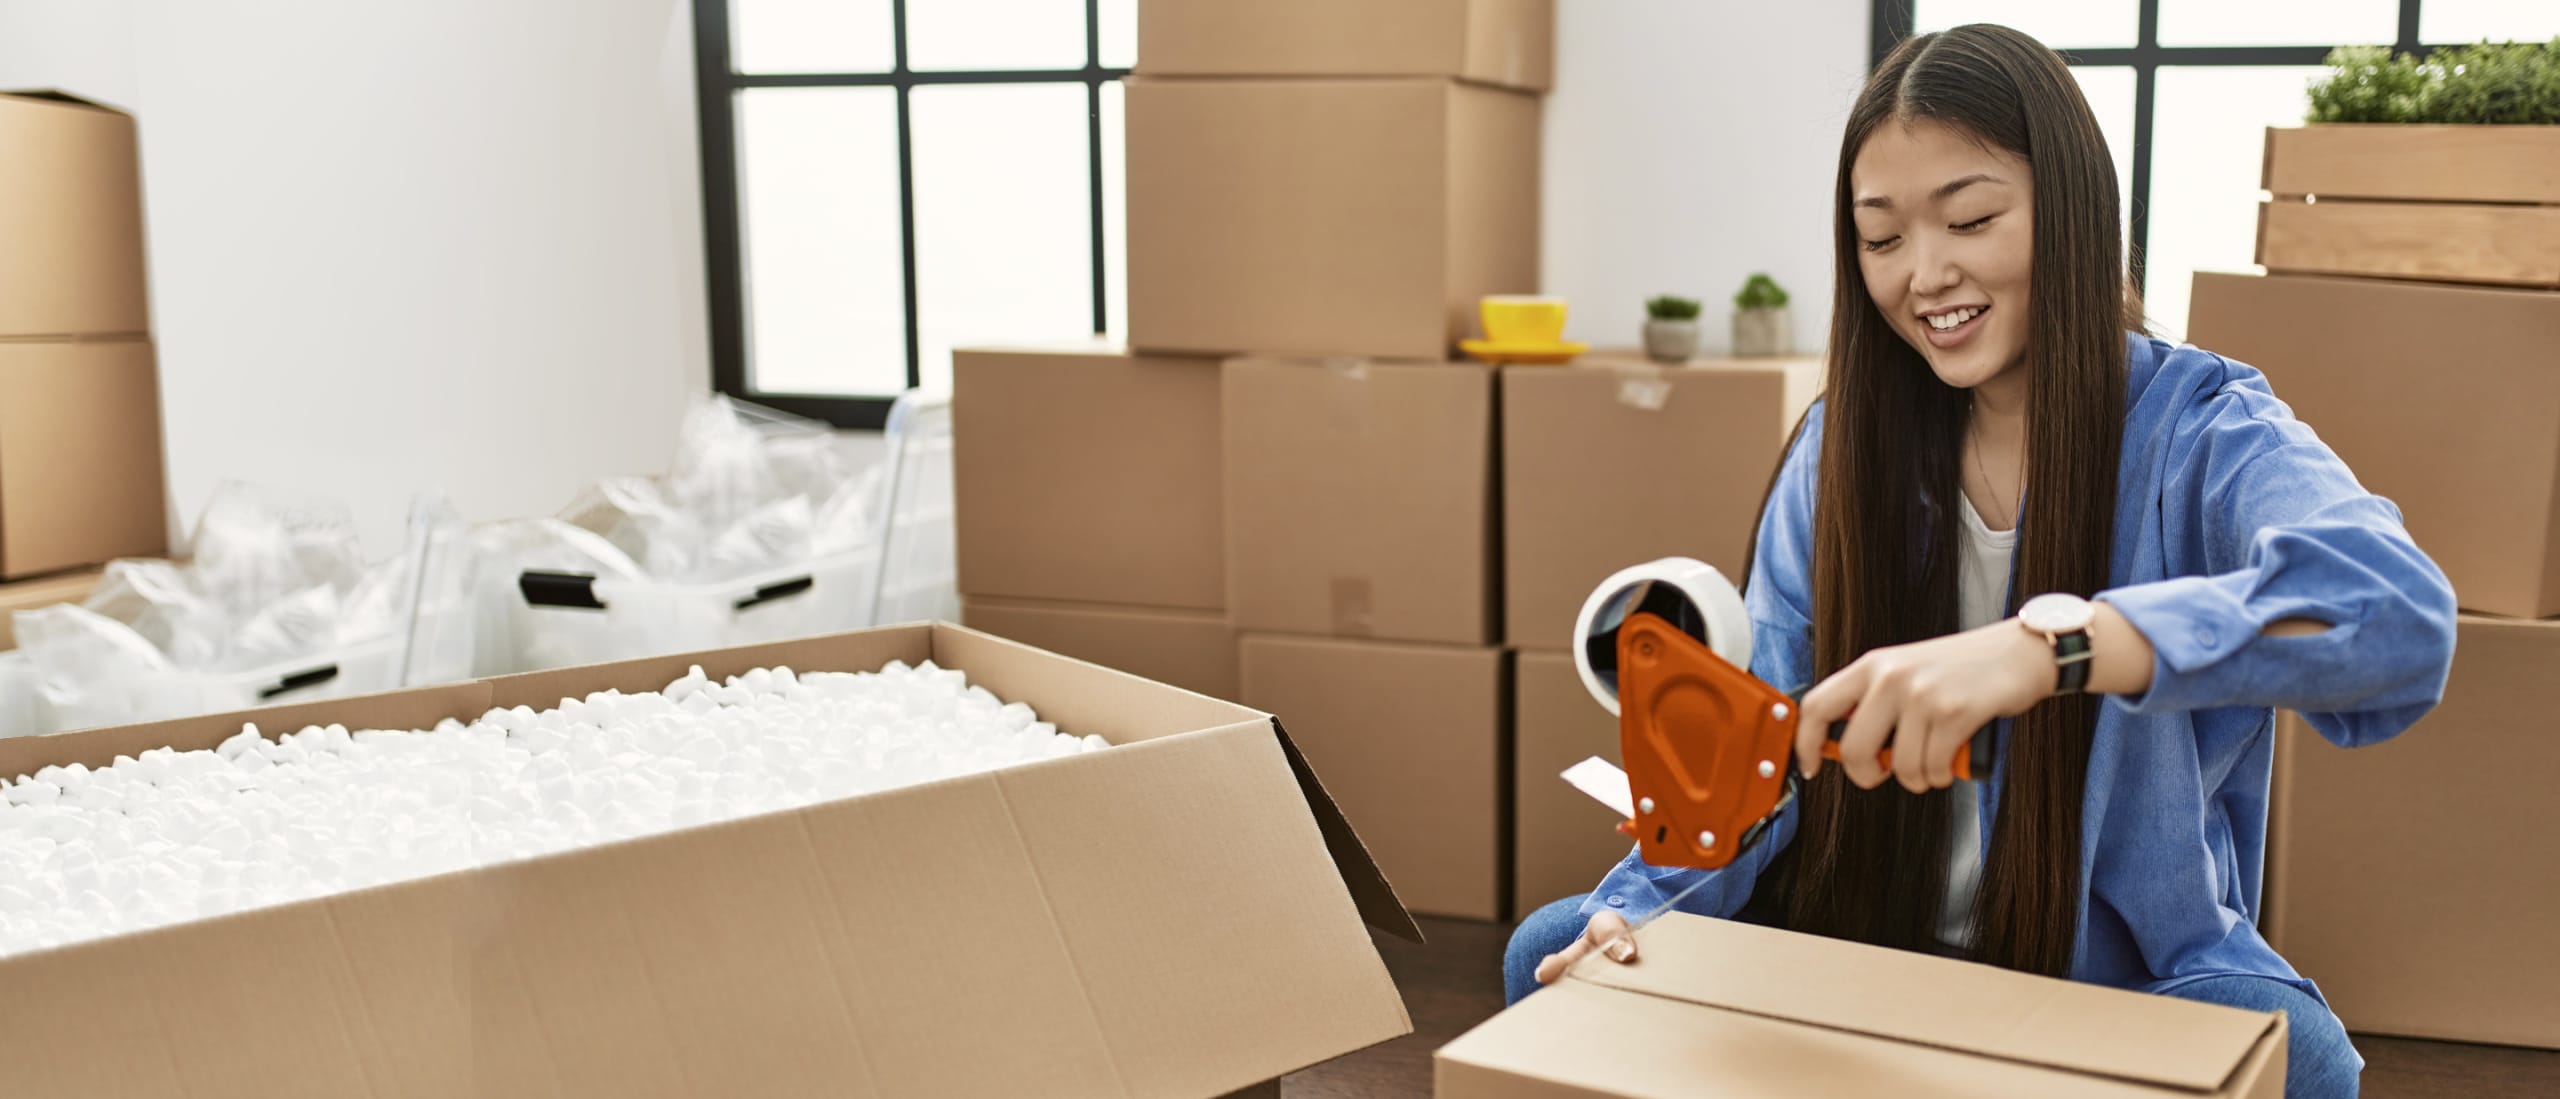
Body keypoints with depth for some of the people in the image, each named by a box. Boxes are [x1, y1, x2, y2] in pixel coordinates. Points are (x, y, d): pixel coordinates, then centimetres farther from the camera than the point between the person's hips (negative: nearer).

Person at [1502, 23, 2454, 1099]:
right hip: (1856, 937, 3)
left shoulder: (2202, 433, -12)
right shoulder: (1840, 447, 1)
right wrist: (1642, 905, -21)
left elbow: (2402, 609, -35)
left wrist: (2048, 645, -49)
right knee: (1550, 952, -12)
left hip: (2118, 971, -3)